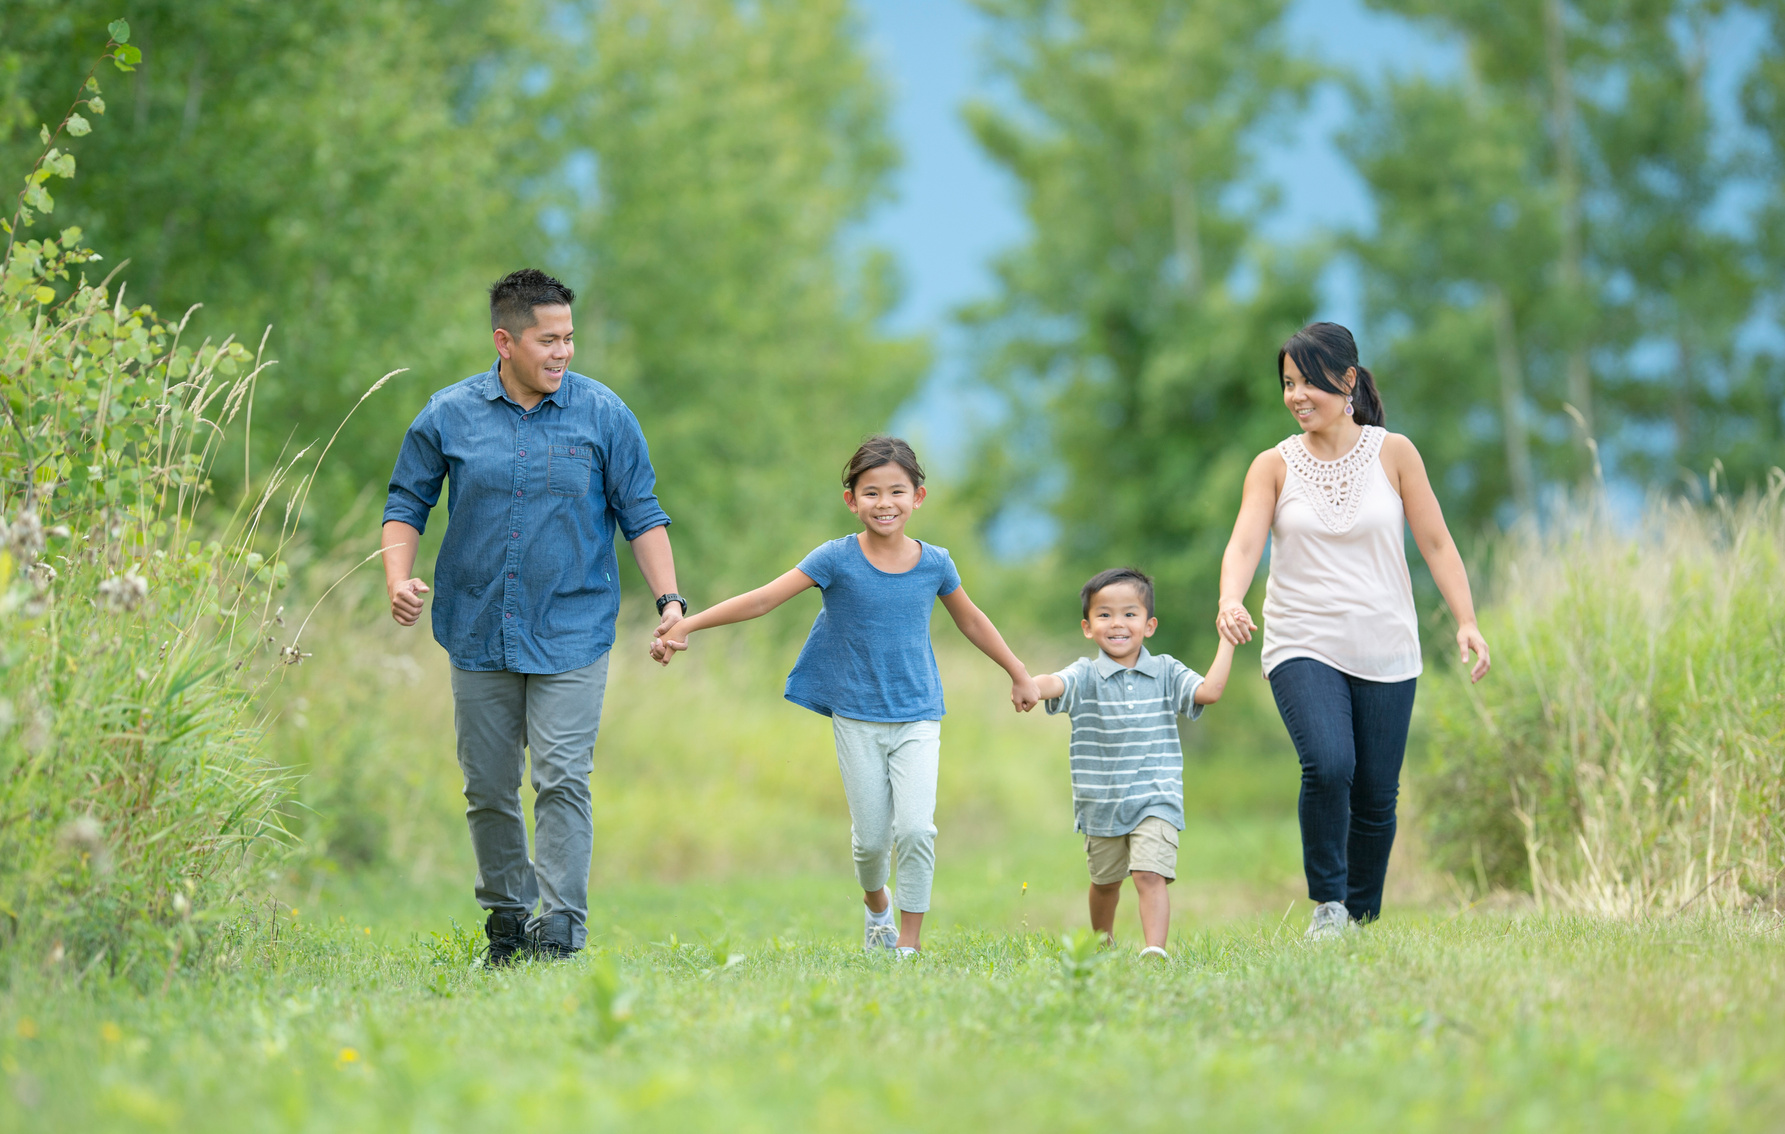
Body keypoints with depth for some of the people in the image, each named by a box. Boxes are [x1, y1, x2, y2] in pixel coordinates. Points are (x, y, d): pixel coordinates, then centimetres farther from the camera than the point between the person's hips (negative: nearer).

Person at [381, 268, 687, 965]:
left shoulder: (603, 415, 0)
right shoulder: (448, 416, 2)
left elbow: (641, 513, 4)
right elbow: (407, 503, 9)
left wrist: (669, 600, -5)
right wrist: (399, 580, -7)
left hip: (572, 633, -2)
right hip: (479, 634, 2)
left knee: (562, 779, -11)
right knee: (487, 788, 8)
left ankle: (562, 929, -11)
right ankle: (506, 920, 22)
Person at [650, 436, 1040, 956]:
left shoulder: (934, 563, -2)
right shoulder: (837, 559, -9)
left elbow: (972, 622, 16)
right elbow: (760, 600, -13)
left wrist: (1020, 675, 25)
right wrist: (684, 625, -21)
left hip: (917, 719, 1)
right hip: (858, 719, -1)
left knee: (915, 829, -15)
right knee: (871, 837, 4)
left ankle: (909, 941, -3)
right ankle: (876, 904, 37)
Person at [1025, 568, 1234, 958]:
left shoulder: (1166, 673, 1)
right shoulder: (1086, 676, -4)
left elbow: (1209, 691, -12)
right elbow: (1055, 684, -25)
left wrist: (1227, 640, -12)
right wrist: (1028, 685, -49)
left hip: (1155, 800, -1)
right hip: (1101, 804, 1)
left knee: (1150, 874, -20)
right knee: (1105, 880, 19)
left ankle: (1155, 948, -28)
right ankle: (1102, 941, 43)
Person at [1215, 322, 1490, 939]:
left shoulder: (1392, 453, 2)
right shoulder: (1274, 466, 2)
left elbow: (1435, 542, 3)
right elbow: (1244, 542, -10)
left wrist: (1467, 622, -7)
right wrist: (1231, 600, -31)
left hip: (1384, 652, 1)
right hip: (1303, 648, -1)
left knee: (1376, 795, 3)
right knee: (1327, 765, -24)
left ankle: (1363, 920, 23)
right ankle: (1327, 904, -6)